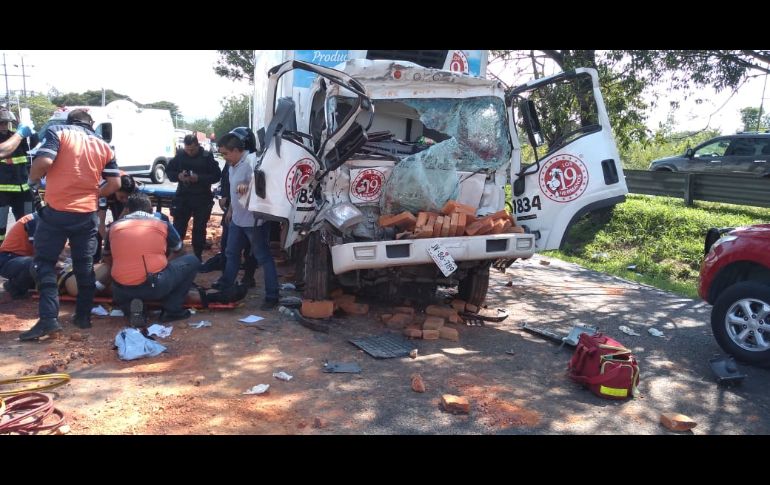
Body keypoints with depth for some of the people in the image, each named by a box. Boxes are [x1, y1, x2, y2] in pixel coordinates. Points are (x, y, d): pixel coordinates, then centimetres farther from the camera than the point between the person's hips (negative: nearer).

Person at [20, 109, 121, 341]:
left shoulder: (57, 132, 1)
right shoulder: (103, 146, 11)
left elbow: (43, 162, -16)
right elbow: (115, 184, 5)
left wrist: (33, 180, 4)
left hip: (56, 211, -3)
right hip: (87, 214, 3)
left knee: (44, 262, 5)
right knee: (85, 265, 12)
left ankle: (48, 319, -4)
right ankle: (83, 316, 16)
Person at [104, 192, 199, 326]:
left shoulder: (114, 226, 14)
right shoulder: (162, 224, 8)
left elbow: (107, 259, 28)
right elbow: (178, 250, 27)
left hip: (122, 290, 3)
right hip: (156, 285, -3)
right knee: (192, 261, 18)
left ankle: (131, 309, 5)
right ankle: (172, 310, 13)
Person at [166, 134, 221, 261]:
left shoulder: (207, 156, -8)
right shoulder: (180, 155, 0)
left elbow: (216, 175, -8)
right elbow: (169, 171, 8)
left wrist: (199, 178, -21)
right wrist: (178, 176, -14)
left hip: (202, 199, -2)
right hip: (183, 197, 2)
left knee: (199, 229, 8)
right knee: (178, 227, 6)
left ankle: (198, 256, 20)